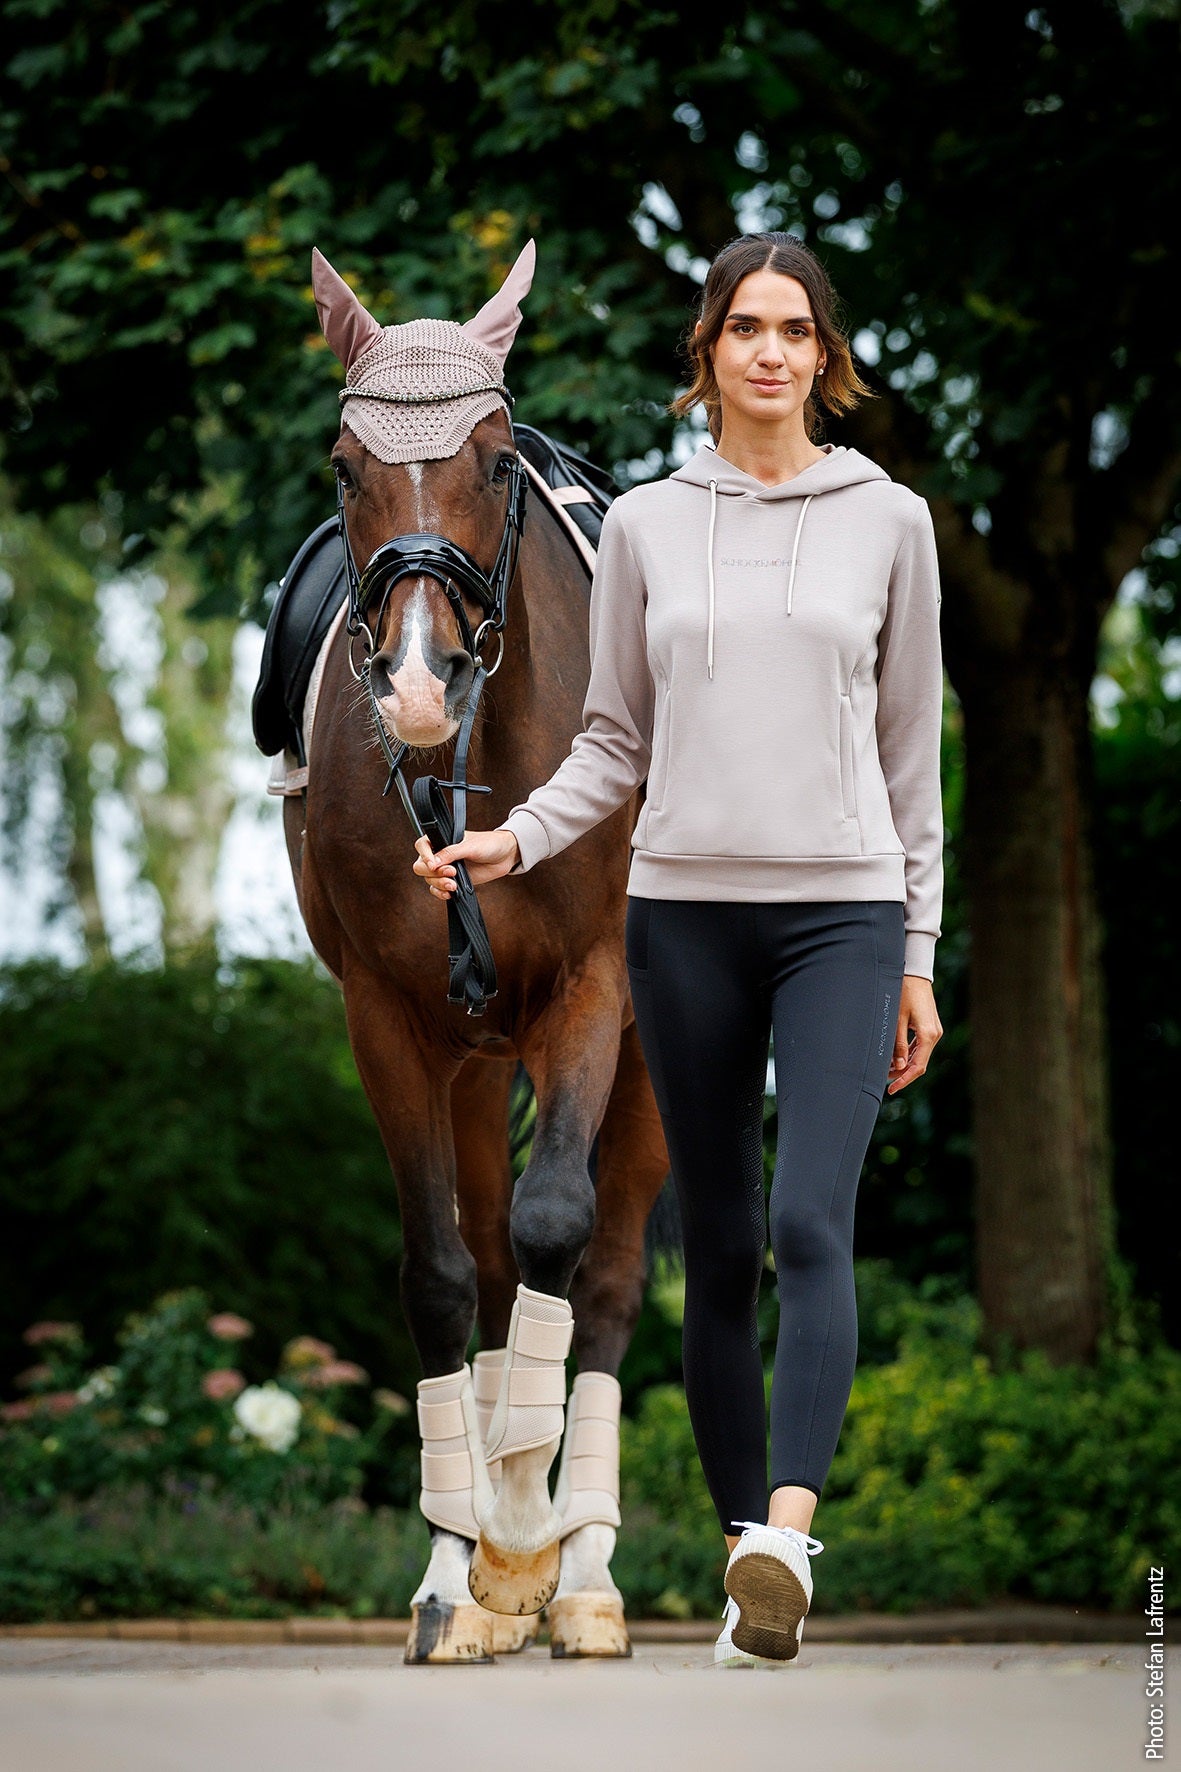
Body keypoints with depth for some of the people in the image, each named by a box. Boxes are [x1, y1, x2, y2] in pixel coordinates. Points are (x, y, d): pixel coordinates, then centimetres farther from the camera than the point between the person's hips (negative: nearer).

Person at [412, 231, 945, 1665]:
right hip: (686, 911, 2)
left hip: (843, 912, -2)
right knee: (719, 1251, 5)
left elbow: (911, 752, 9)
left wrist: (919, 957, 7)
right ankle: (747, 1546, 12)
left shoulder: (889, 520, 6)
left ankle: (787, 1535, -31)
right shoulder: (643, 526, 8)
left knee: (812, 1226, -19)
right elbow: (616, 742, 12)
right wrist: (517, 840, -6)